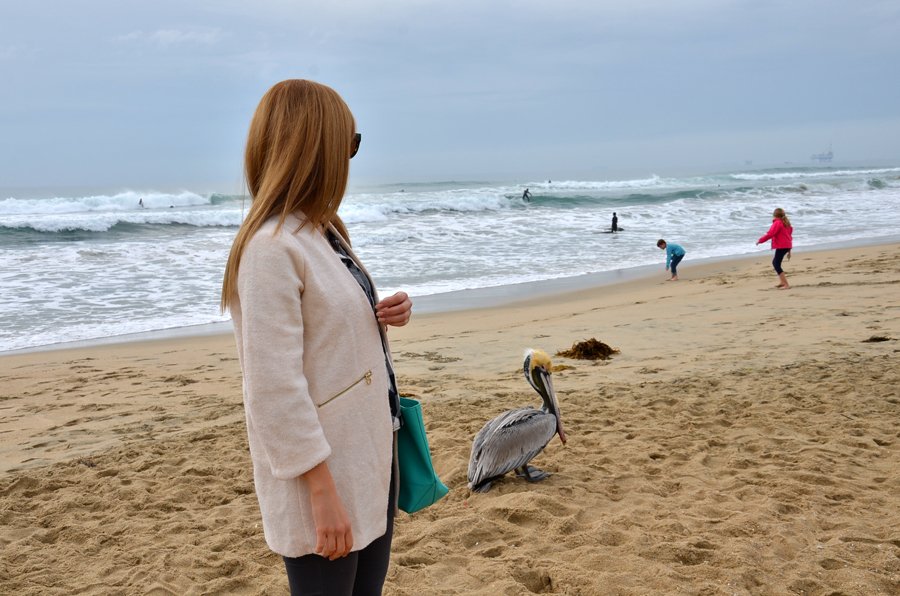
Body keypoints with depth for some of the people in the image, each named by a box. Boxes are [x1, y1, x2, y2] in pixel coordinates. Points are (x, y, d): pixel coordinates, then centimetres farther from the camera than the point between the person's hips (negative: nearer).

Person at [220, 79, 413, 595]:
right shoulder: (272, 248, -20)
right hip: (323, 475, -9)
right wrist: (321, 490, -22)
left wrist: (382, 317, 0)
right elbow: (276, 389, -23)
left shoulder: (325, 233, 8)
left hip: (369, 459, 9)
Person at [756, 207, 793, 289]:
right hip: (787, 246, 10)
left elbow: (770, 234, -19)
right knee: (775, 262, 22)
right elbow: (789, 234, 23)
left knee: (777, 265, -9)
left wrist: (760, 240, -7)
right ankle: (782, 282, 21)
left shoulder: (777, 223, -10)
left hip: (781, 246, -10)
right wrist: (789, 251, 28)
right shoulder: (786, 223, 19)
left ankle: (786, 284, -15)